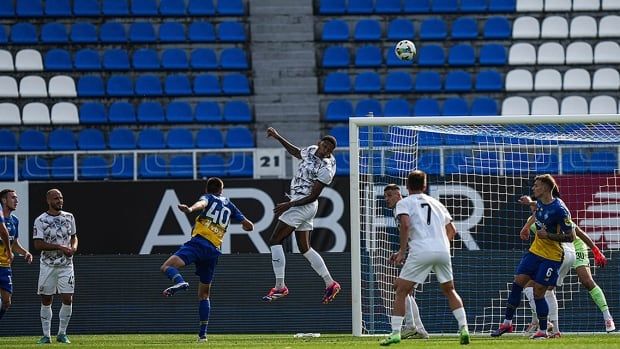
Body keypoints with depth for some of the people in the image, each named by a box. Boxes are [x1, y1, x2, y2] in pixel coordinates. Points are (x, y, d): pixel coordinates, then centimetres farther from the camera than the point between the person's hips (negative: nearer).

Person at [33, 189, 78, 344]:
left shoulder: (69, 217, 6)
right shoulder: (40, 220, -7)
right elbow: (38, 244, -13)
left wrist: (73, 247, -4)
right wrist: (60, 247, -18)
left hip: (66, 265, 3)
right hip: (48, 265, -3)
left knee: (68, 299, -5)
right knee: (46, 300, 3)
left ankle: (62, 334, 8)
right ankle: (46, 335, 11)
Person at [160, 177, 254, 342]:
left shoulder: (208, 198, 10)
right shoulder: (229, 205, 23)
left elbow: (201, 204, -17)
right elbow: (249, 226, 25)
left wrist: (190, 209, -38)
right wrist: (245, 224, 50)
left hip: (200, 241, -5)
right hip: (214, 251, 5)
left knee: (167, 267, -19)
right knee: (204, 294, 15)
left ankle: (180, 281, -51)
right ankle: (203, 333, 10)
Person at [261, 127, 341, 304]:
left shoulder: (325, 169, -19)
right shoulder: (311, 151, 5)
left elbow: (313, 196, -19)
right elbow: (296, 152, 28)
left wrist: (289, 205, -22)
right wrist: (278, 137, 27)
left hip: (303, 205, -9)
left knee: (275, 241, -9)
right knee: (305, 248, 13)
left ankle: (280, 287, -10)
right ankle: (330, 284, 16)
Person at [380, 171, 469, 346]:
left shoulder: (404, 203, 9)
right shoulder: (436, 203, 24)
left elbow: (405, 224, -10)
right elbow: (452, 230, 24)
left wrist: (402, 251, -7)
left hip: (421, 251, -4)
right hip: (443, 250, 4)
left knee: (401, 291, 4)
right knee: (449, 290, 21)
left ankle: (395, 332, -6)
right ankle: (463, 328, 9)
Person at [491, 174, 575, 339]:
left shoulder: (559, 210, -22)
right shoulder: (540, 203, 2)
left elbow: (570, 237, -20)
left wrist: (548, 235, -25)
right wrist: (527, 226, 23)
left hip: (551, 256, -8)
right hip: (535, 250, 8)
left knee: (538, 292, -6)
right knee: (518, 282, 1)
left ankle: (543, 331, 10)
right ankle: (507, 323, 10)